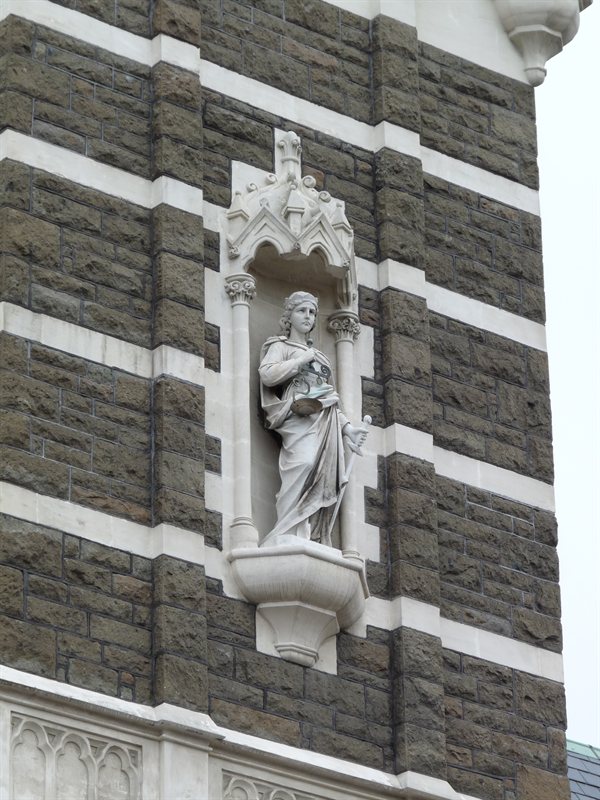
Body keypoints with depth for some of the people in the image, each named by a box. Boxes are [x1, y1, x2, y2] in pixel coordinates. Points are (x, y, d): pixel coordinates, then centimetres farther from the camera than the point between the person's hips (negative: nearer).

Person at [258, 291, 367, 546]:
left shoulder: (318, 355, 33)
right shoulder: (280, 347, 15)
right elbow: (267, 374, -7)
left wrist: (347, 427, 17)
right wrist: (303, 360, -1)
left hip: (326, 423, 7)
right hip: (300, 418, -7)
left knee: (324, 481, -11)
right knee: (305, 462, -30)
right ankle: (289, 535, -37)